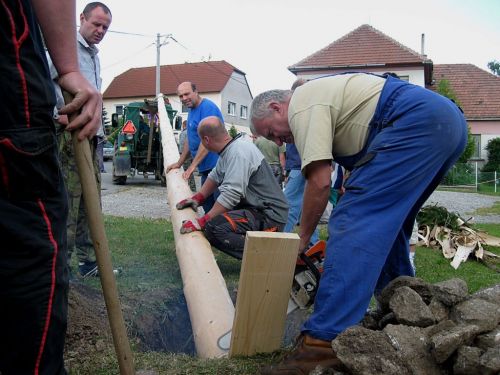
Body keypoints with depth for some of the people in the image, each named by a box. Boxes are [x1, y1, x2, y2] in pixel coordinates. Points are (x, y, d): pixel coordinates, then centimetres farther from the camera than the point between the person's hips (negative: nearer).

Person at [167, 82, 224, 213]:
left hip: (216, 166, -10)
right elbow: (190, 140, 26)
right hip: (206, 168, 10)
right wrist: (179, 163, 25)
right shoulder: (192, 111, 17)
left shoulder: (207, 107, -13)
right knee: (207, 205, 15)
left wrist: (193, 166, -20)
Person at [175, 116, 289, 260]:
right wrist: (197, 198, 13)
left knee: (214, 227, -25)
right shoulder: (228, 150, 10)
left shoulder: (238, 153, -21)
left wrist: (202, 222, -26)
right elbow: (215, 176, 23)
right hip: (256, 208, 11)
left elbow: (231, 194, -28)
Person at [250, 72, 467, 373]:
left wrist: (302, 240, 1)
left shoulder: (302, 104, -1)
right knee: (386, 225, 19)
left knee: (355, 222, -16)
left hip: (417, 122, -11)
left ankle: (325, 343, -21)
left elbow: (320, 183, -11)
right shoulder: (323, 98, 28)